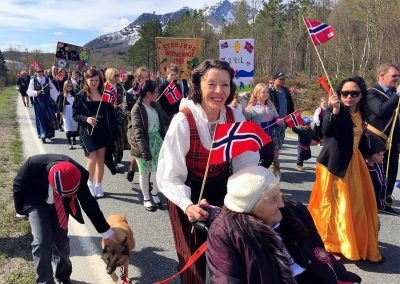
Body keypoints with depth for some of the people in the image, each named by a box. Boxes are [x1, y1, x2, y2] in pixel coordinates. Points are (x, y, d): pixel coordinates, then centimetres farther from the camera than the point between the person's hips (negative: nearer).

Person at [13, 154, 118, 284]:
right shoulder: (33, 165, -38)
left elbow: (88, 203, -17)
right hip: (37, 203, -1)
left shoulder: (78, 175, -32)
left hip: (61, 205, 1)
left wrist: (106, 231, -10)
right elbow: (18, 186, -15)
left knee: (61, 241, 4)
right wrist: (20, 211, 1)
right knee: (42, 242, -14)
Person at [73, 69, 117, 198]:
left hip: (103, 132, 3)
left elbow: (111, 113, 7)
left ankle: (98, 185, 23)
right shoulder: (80, 96, -1)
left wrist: (112, 131, -1)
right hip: (88, 132, -3)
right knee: (92, 158, -10)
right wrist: (86, 119, -20)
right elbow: (75, 115, 0)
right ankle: (89, 182, 16)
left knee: (101, 159, 8)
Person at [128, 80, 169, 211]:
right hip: (144, 143, -5)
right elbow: (138, 131, -18)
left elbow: (165, 120, 12)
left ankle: (155, 193, 28)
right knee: (144, 172, 9)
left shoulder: (155, 105, 6)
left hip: (157, 140, 5)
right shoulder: (137, 109, -13)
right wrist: (145, 150, -24)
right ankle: (146, 199, 26)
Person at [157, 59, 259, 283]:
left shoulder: (236, 118, -12)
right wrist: (187, 205, -38)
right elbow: (170, 177, -24)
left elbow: (246, 165, -8)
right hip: (190, 196, -3)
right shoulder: (183, 122, -25)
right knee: (196, 260, 13)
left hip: (222, 192, 4)